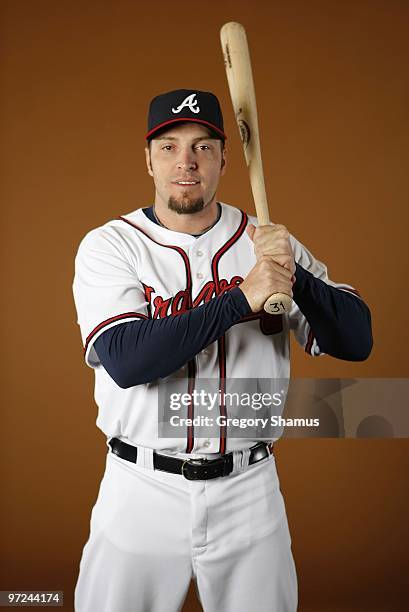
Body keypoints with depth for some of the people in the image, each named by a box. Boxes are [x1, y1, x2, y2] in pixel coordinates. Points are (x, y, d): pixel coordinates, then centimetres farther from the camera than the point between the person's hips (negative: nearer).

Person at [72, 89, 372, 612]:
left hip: (249, 491, 2)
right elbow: (124, 361, -21)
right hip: (142, 491, -1)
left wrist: (295, 274, -24)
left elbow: (356, 341, -6)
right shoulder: (108, 245, -6)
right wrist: (242, 299, -26)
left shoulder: (268, 241, 0)